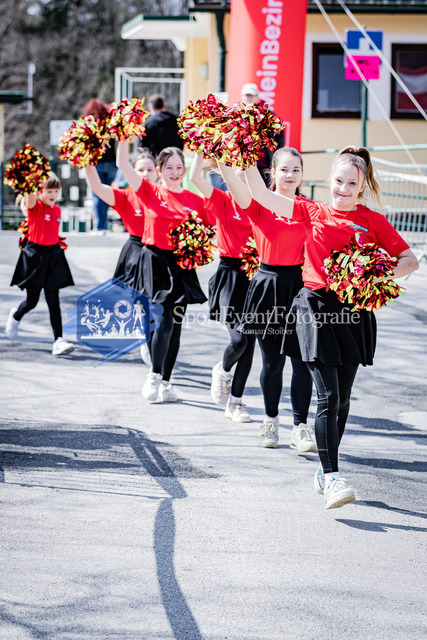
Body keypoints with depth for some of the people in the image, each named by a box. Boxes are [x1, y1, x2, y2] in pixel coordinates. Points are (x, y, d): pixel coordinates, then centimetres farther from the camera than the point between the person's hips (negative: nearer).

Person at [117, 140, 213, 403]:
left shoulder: (195, 201, 5)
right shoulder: (151, 192, 0)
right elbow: (123, 165, -8)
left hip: (181, 265, 3)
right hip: (156, 261, -3)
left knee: (176, 326, 7)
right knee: (164, 322, -14)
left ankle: (166, 381, 19)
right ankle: (154, 374, 4)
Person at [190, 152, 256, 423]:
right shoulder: (223, 201, -2)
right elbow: (196, 177, -15)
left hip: (255, 276, 3)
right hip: (230, 275, -3)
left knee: (250, 343, 4)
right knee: (239, 340, -14)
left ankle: (236, 401, 16)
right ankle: (223, 371, 20)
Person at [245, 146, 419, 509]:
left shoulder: (373, 221, 6)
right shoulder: (312, 213, 5)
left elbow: (409, 259, 7)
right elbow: (261, 195, 0)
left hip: (353, 312, 2)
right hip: (316, 307, -2)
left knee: (342, 398, 10)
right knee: (328, 397, -11)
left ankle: (325, 471, 25)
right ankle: (332, 478, -14)